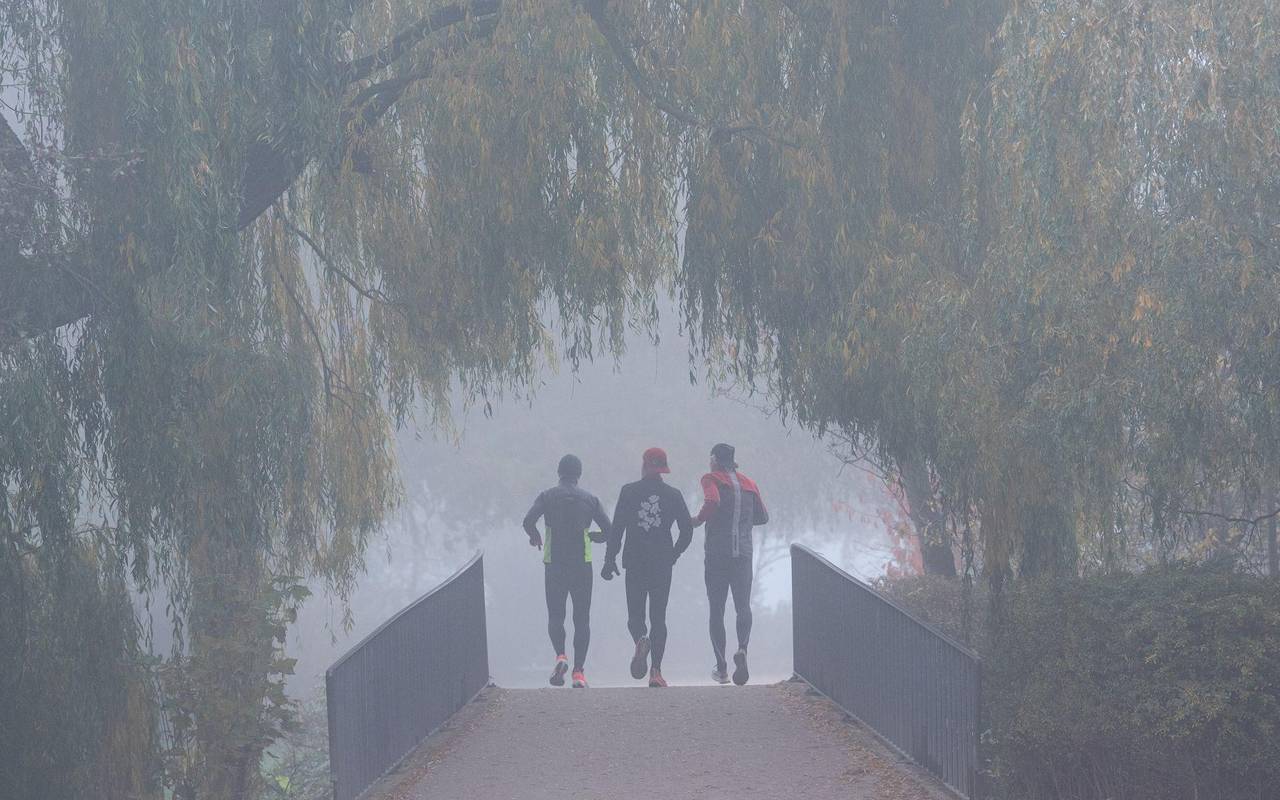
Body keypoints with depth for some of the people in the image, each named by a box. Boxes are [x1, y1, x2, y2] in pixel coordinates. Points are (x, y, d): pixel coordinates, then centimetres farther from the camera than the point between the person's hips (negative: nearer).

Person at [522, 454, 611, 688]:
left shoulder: (547, 496, 1)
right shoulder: (590, 499, 4)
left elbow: (528, 521, -12)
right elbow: (610, 530, 2)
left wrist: (535, 537, 9)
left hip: (554, 563, 0)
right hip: (582, 563, 0)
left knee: (555, 614, 11)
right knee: (581, 618, 5)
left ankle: (560, 656, -13)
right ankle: (579, 671, -3)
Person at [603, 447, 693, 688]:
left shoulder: (629, 492, -1)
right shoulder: (673, 495, 3)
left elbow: (616, 528, -5)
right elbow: (687, 530, 3)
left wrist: (610, 559, 0)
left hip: (635, 563, -1)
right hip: (663, 564, 1)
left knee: (635, 614, 8)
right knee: (658, 617, 7)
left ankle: (641, 640, -27)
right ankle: (656, 671, -2)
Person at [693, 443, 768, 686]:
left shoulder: (711, 479, -3)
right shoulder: (748, 484, 11)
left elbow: (712, 502, -23)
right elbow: (762, 517, 16)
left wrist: (699, 519, -7)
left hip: (717, 554, -3)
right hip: (743, 554, 3)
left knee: (717, 610, 7)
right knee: (743, 607, 5)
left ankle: (721, 668, 8)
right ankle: (742, 649, -23)